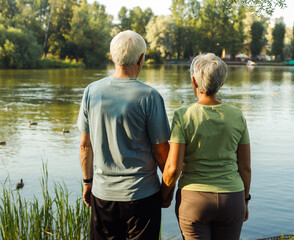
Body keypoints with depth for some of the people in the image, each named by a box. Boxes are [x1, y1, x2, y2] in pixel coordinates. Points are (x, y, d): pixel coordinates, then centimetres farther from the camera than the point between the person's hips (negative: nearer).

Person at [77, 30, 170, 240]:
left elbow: (85, 145, 4)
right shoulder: (149, 96, -13)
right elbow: (161, 151, -9)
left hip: (102, 193, 4)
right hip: (142, 194, -3)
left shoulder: (92, 91, -2)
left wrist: (87, 181, 16)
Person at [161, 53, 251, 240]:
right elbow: (245, 167, 1)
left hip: (193, 201, -2)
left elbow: (173, 167, -14)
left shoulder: (183, 117, -12)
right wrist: (244, 200, 15)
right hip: (230, 201, 3)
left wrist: (165, 194, 5)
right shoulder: (237, 116, -4)